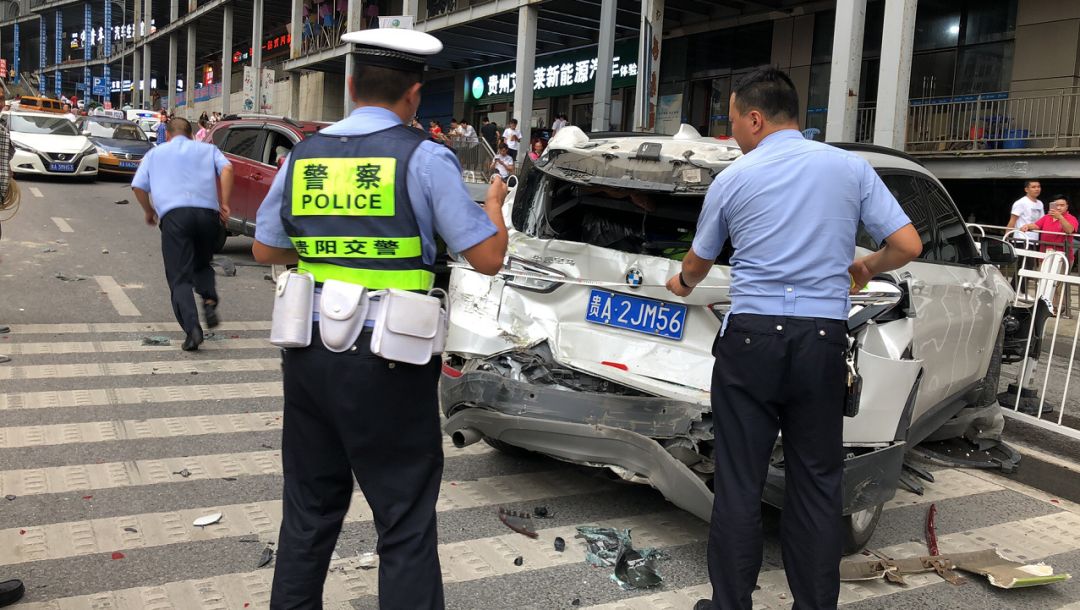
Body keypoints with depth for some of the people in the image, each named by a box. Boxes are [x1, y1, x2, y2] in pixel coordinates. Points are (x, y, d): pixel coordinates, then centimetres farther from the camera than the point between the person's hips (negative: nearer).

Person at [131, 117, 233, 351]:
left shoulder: (155, 152, 23)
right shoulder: (207, 149, 23)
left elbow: (138, 186, 13)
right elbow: (226, 169, 2)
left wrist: (149, 212, 29)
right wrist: (224, 204, 2)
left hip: (173, 214, -1)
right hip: (207, 213, 1)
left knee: (180, 278, 0)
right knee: (202, 265, 23)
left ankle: (192, 328, -19)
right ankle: (209, 301, -6)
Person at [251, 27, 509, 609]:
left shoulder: (303, 155, 6)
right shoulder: (425, 157, -8)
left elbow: (265, 249, 16)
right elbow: (487, 258, -7)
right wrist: (494, 201, 11)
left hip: (309, 352, 5)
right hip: (388, 362, -5)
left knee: (310, 507, 20)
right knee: (405, 521, 6)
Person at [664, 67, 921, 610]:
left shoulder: (732, 178, 2)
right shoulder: (851, 168, 5)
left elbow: (696, 264, 16)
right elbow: (907, 245, 2)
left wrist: (683, 285, 38)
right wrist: (866, 268, 23)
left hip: (750, 340, -2)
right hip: (823, 341, 2)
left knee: (738, 483, 6)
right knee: (816, 483, 12)